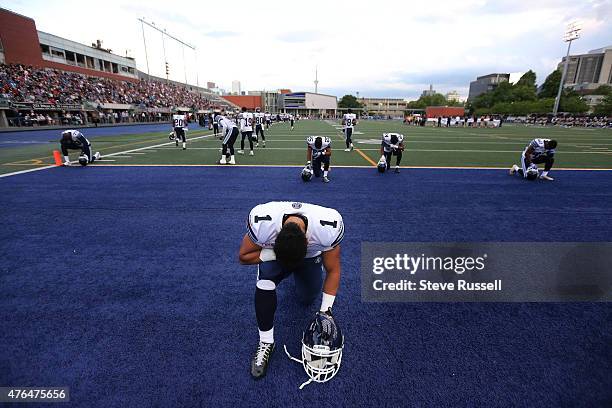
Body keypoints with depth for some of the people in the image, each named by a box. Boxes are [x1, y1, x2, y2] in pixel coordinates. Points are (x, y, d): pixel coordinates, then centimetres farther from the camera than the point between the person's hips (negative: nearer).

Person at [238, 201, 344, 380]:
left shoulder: (330, 229, -39)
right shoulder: (261, 223, -41)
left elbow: (333, 271, -22)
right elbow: (244, 256, -22)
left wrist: (325, 310, -19)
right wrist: (275, 254, -37)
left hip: (310, 257, 1)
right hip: (272, 253, -1)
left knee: (306, 298, 9)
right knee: (264, 283, -29)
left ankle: (298, 275, 40)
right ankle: (266, 343, -10)